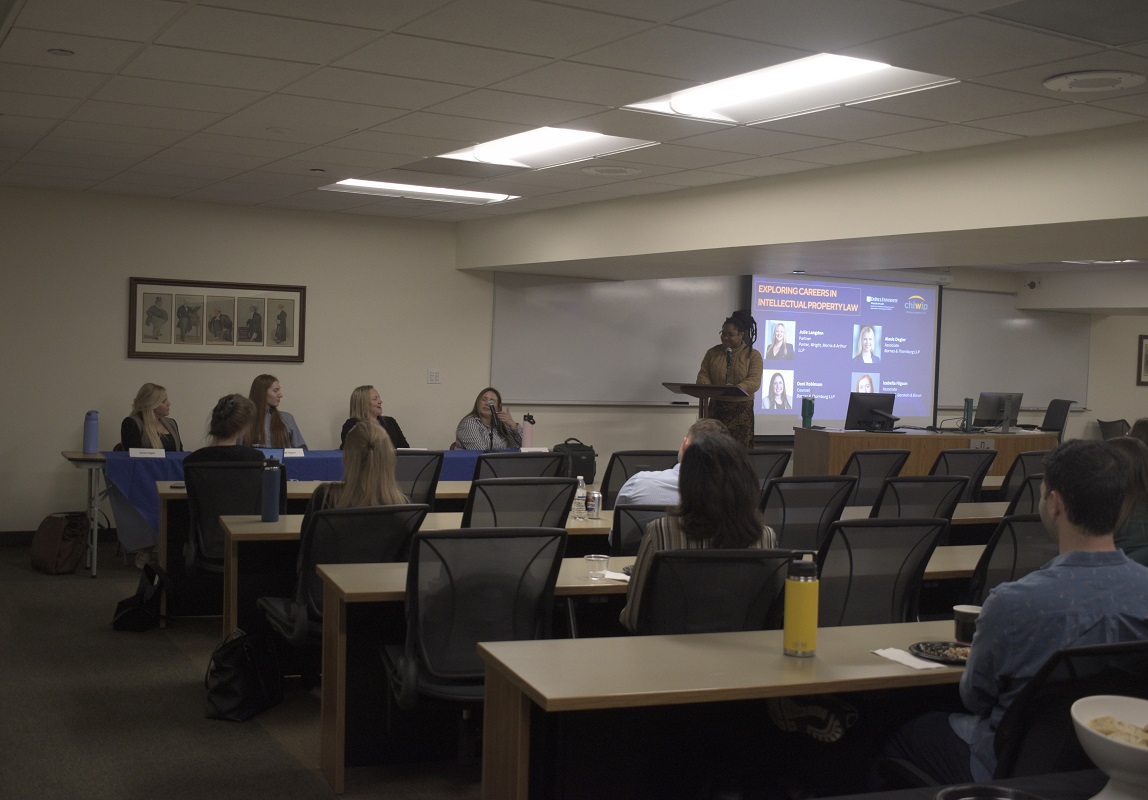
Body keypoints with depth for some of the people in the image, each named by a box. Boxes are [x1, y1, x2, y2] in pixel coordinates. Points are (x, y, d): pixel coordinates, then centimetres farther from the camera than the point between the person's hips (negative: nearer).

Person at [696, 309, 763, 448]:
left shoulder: (753, 355, -1)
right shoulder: (712, 352, 8)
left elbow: (754, 381, -12)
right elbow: (703, 375, 6)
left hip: (741, 410, -2)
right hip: (717, 408, 2)